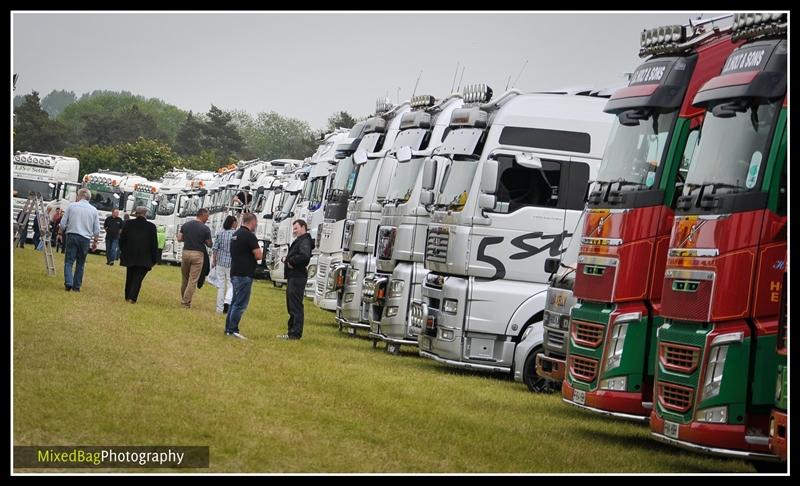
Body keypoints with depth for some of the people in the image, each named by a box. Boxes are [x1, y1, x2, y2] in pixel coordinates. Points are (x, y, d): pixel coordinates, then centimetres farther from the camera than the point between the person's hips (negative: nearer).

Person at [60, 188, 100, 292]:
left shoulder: (72, 206, 1)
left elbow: (63, 223, 2)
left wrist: (61, 233, 18)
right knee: (80, 264, 9)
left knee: (69, 261, -2)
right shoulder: (93, 210, 6)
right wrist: (95, 242, 17)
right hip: (85, 239, 2)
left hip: (72, 236, -2)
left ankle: (68, 283, -19)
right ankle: (77, 286, 9)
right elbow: (97, 229, 7)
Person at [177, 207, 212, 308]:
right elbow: (209, 244, -4)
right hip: (198, 254, -4)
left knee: (184, 278, 17)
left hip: (186, 252, 4)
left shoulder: (186, 225, 4)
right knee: (193, 280, 0)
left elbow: (179, 238, 7)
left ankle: (183, 299, 26)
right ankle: (186, 302, -3)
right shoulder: (205, 229, -8)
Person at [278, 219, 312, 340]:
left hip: (298, 277, -11)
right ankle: (292, 331, 23)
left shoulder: (305, 242, -13)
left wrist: (291, 261, -18)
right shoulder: (298, 241, 21)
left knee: (296, 306, -10)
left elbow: (305, 256, -31)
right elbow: (293, 255, 26)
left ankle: (295, 333, -9)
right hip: (292, 277, 11)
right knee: (291, 306, 16)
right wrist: (286, 259, 4)